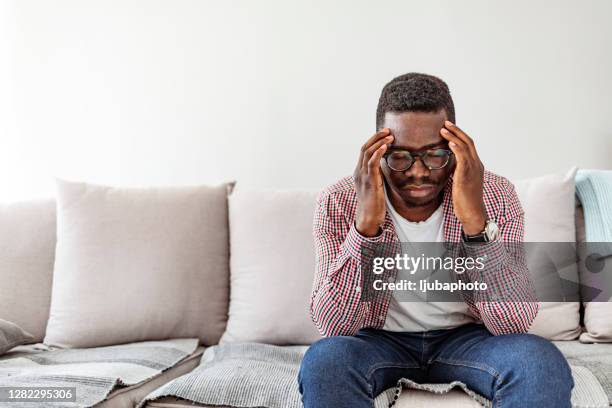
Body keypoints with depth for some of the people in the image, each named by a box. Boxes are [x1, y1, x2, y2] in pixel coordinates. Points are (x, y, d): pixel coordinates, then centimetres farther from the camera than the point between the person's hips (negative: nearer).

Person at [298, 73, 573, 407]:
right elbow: (333, 326, -21)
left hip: (465, 337, 2)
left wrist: (475, 221, -35)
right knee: (323, 361, -33)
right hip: (380, 339, -1)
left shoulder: (495, 196, -13)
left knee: (542, 363, -28)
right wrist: (366, 224, -34)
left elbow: (515, 324, -21)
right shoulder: (339, 203, -14)